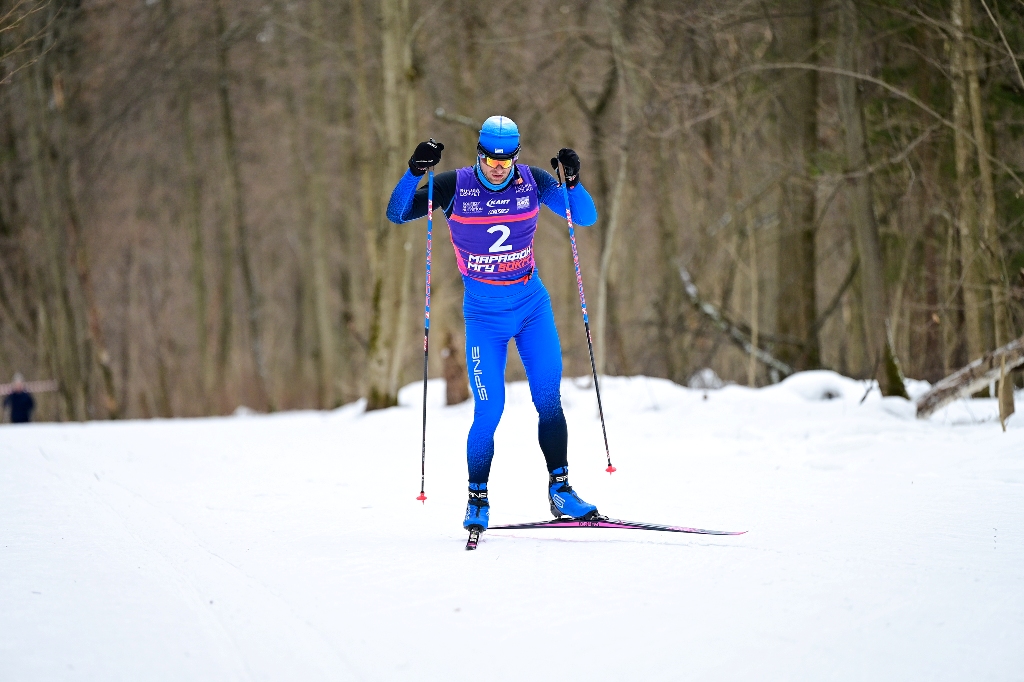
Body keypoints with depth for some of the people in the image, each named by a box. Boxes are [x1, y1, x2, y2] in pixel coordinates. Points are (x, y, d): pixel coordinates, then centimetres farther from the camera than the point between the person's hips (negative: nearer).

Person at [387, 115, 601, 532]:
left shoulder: (532, 181, -5)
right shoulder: (455, 186, -9)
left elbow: (586, 218, -5)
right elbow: (397, 214, -10)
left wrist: (572, 182, -24)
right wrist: (414, 173, -27)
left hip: (533, 304, 2)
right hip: (484, 313, -2)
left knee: (549, 401, -3)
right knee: (489, 411, -7)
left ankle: (560, 489, 7)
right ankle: (477, 499, 8)